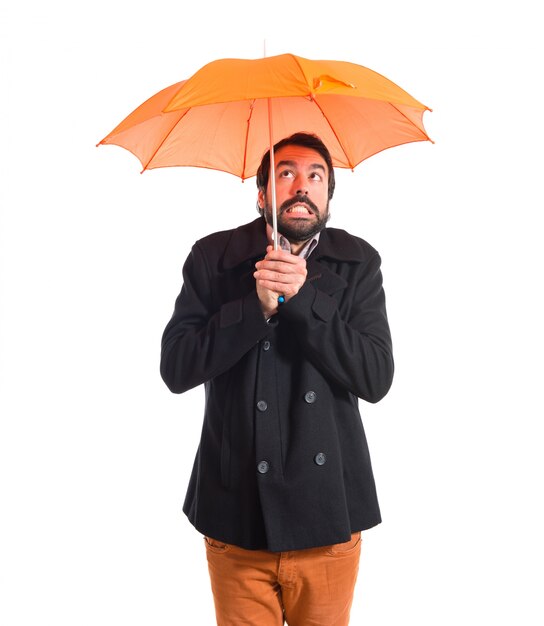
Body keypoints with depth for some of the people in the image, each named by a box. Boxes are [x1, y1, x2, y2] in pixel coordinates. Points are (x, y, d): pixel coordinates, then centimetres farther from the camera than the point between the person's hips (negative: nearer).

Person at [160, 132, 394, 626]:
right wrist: (258, 307, -20)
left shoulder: (358, 263, 0)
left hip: (329, 513, 1)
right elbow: (175, 369, -9)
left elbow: (377, 379, -10)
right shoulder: (213, 258, -1)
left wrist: (302, 298, -19)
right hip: (237, 514, 0)